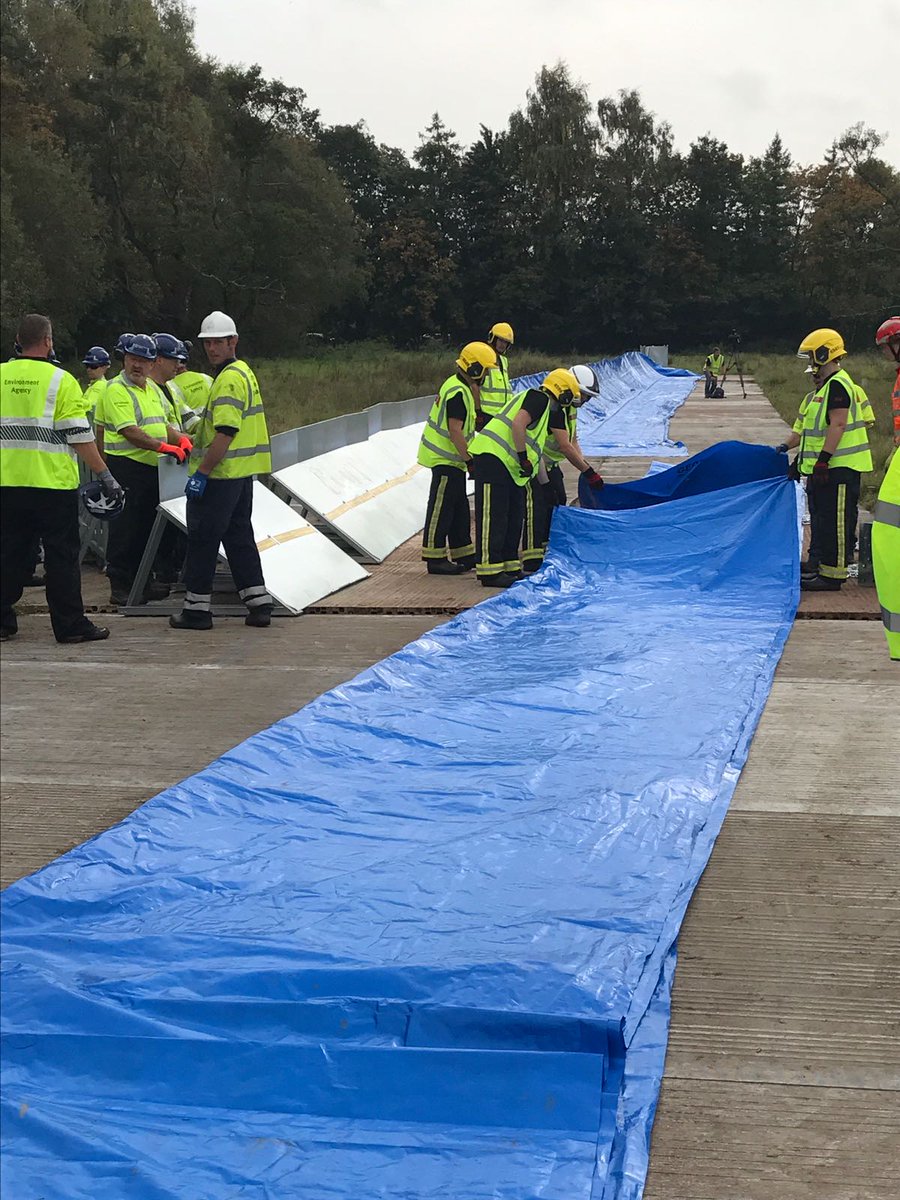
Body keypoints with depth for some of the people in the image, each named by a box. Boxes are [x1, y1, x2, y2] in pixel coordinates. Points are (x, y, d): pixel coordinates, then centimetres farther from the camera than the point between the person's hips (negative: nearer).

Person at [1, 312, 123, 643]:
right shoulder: (60, 380, -8)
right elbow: (80, 436, -12)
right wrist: (105, 475, -9)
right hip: (52, 483, -4)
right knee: (61, 556, 2)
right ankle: (70, 625, 5)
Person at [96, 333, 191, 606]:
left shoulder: (153, 389, 16)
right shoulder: (116, 390, -11)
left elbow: (162, 423, 22)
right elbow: (130, 432, -21)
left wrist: (180, 438, 1)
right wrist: (164, 447, -27)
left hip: (152, 468, 8)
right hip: (126, 467, -8)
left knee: (147, 527, 14)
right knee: (125, 529, -4)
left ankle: (142, 580, 23)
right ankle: (119, 587, 1)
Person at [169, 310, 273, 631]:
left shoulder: (229, 379, -17)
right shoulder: (244, 373, 16)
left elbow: (226, 433, -24)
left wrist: (202, 472, -23)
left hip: (220, 474, -10)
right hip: (242, 472, 10)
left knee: (202, 539, -1)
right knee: (239, 536, 14)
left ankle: (197, 608, 5)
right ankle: (258, 603, 14)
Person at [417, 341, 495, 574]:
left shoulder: (460, 386, 11)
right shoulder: (457, 392, -20)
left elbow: (473, 411, 19)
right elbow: (455, 431, -23)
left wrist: (475, 387, 7)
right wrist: (469, 459, -20)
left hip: (450, 458, 11)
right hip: (446, 459, -11)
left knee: (459, 507, 16)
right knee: (441, 508, -6)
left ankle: (463, 554, 24)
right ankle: (435, 558, -3)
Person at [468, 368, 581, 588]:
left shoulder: (542, 404, 26)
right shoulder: (539, 398, -5)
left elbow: (535, 447, 31)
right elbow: (517, 425, -21)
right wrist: (524, 459, -18)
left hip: (507, 465, 10)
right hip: (493, 457, -10)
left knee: (513, 515, 14)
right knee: (493, 516, -10)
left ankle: (509, 567, 21)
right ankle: (490, 571, -10)